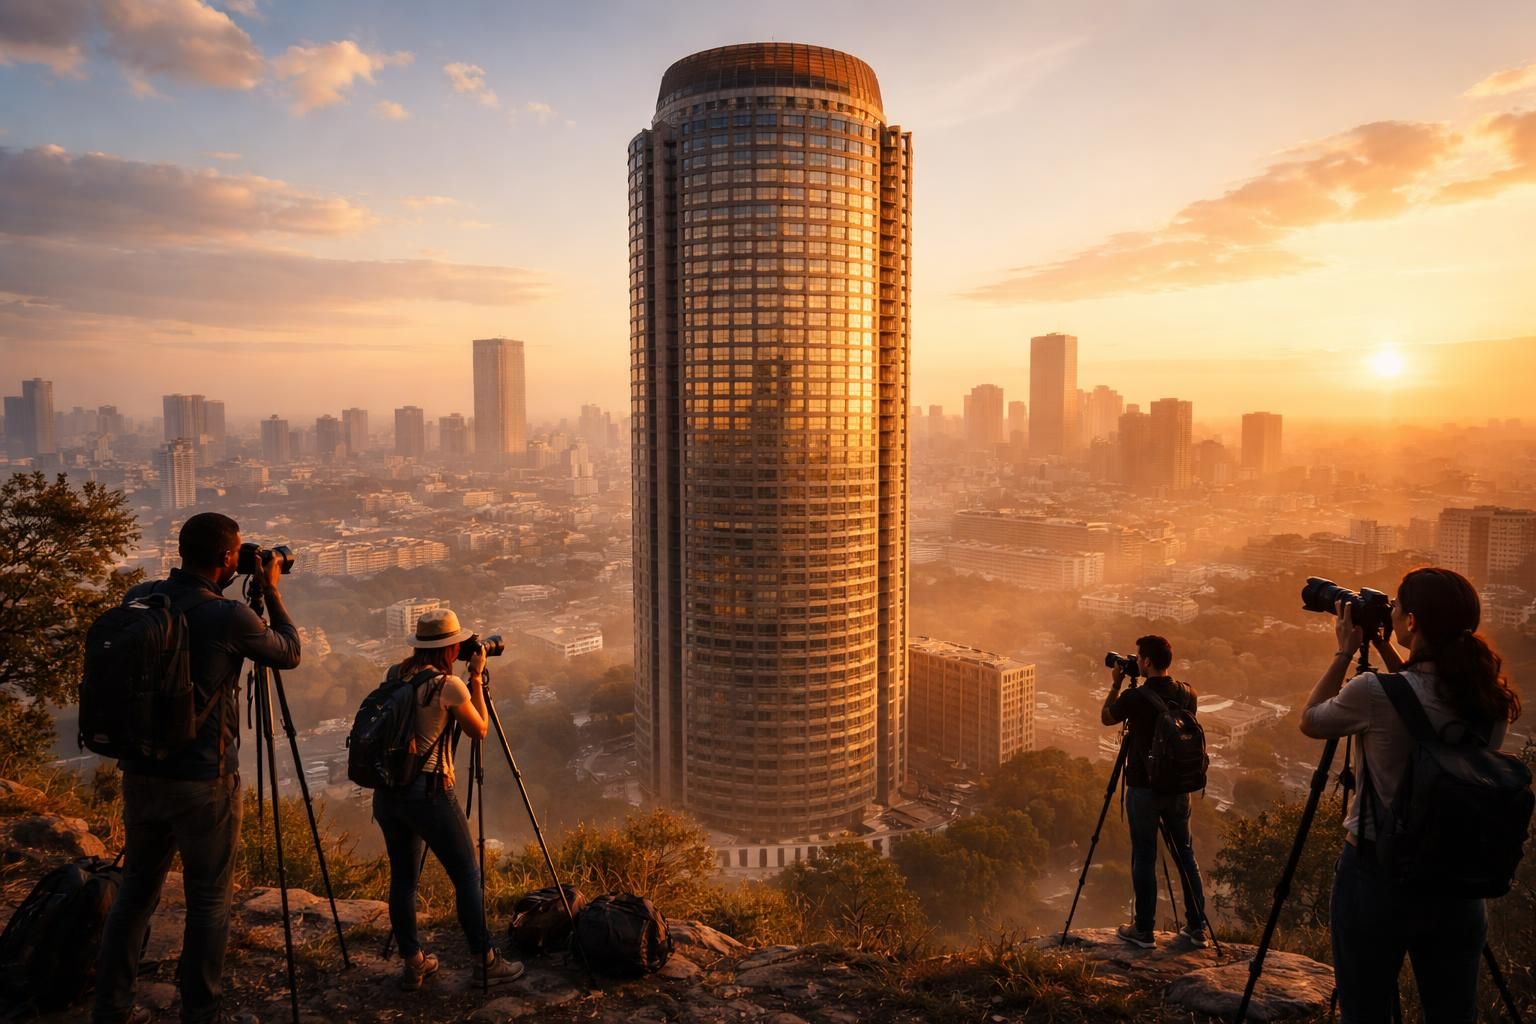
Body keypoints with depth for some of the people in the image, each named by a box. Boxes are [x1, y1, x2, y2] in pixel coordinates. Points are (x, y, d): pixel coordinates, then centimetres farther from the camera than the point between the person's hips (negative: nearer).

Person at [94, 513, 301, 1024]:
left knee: (136, 887, 19)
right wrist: (270, 591, 8)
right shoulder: (229, 617, -18)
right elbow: (289, 653, 0)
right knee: (209, 899, 8)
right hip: (203, 781, -6)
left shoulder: (139, 599, -2)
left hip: (140, 773, 6)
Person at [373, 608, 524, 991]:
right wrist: (476, 677, 4)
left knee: (402, 877, 15)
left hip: (386, 791, 7)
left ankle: (413, 964, 24)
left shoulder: (396, 675, 5)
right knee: (467, 876, 5)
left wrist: (463, 676, 19)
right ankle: (486, 963, 13)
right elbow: (480, 731, 1)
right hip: (428, 791, -7)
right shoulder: (449, 685, -13)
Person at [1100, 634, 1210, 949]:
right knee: (1185, 853, 14)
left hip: (1143, 788, -5)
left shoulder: (1135, 697, -17)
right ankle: (1197, 927, 20)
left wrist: (1115, 684, 10)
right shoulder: (1187, 694, -2)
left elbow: (1105, 718, 1)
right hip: (1178, 787, 5)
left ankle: (1144, 930, 11)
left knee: (1144, 857, 4)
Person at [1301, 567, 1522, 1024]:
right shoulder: (1492, 703, -3)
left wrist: (1344, 652, 6)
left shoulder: (1375, 692, -19)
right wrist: (1386, 653, 16)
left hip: (1376, 875, -5)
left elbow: (1310, 721, 0)